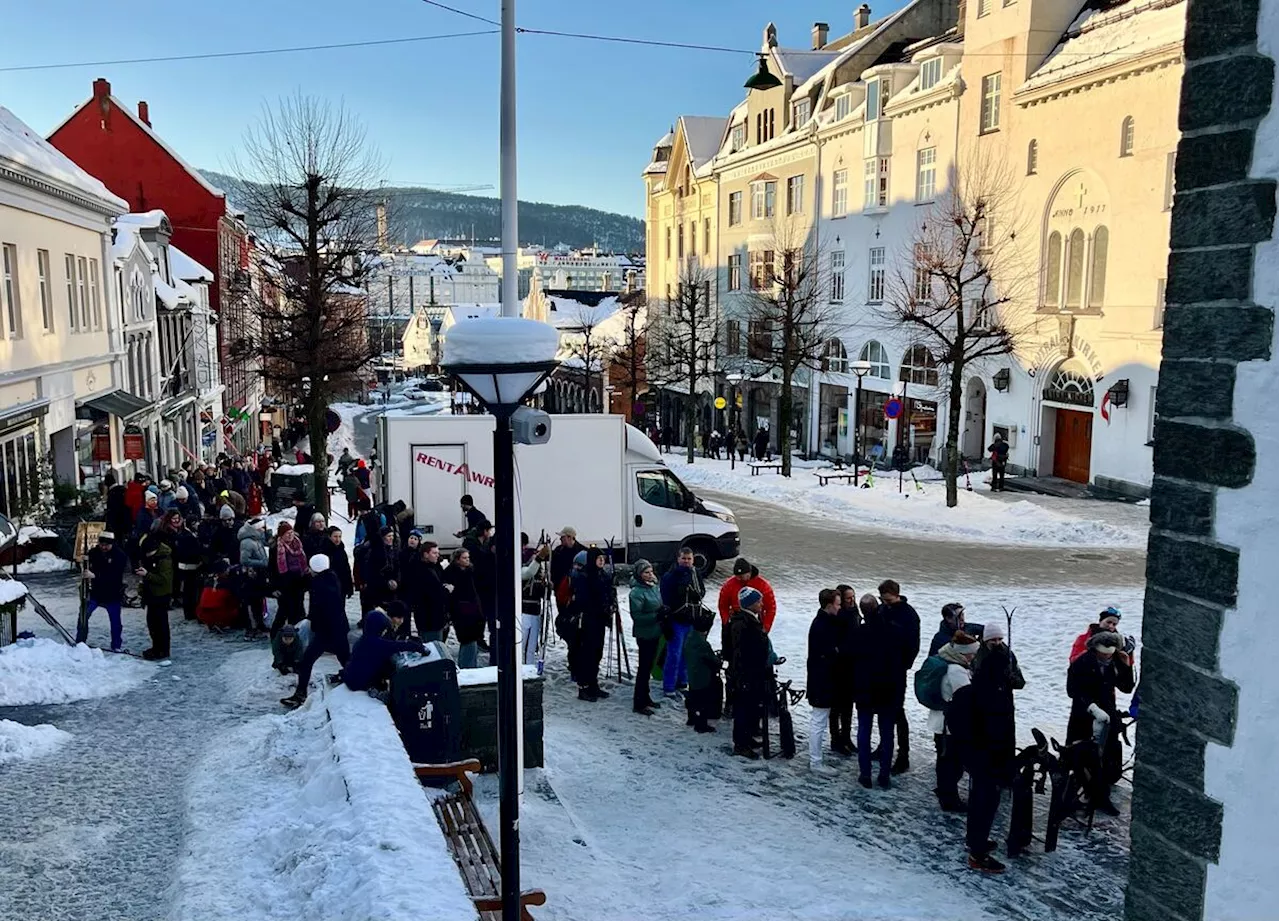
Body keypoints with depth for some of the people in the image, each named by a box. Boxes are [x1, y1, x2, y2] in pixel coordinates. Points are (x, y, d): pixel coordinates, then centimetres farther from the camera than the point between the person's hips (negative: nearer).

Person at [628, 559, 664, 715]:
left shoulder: (654, 587, 5)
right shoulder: (637, 592, -20)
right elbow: (636, 615, -23)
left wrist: (663, 614, 5)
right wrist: (655, 616, -28)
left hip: (655, 633, 8)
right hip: (644, 634, -8)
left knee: (648, 666, 19)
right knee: (644, 668, -1)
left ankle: (645, 697, 34)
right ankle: (639, 704, 8)